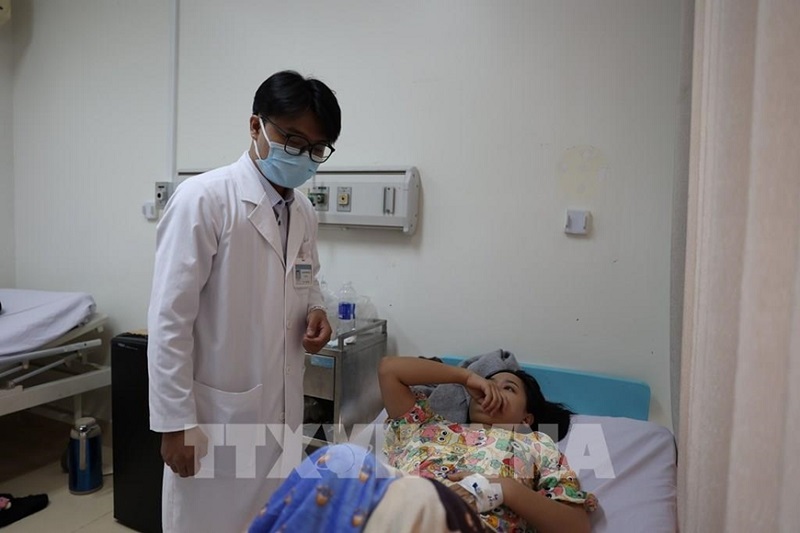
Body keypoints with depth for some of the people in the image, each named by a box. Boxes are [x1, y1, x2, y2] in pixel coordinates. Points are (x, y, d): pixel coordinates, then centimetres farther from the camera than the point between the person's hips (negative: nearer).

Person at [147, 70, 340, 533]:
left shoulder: (304, 212, 5)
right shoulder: (203, 199, -15)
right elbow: (169, 320, -15)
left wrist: (315, 311, -2)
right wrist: (176, 421, -15)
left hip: (281, 412, 6)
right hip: (215, 414, -6)